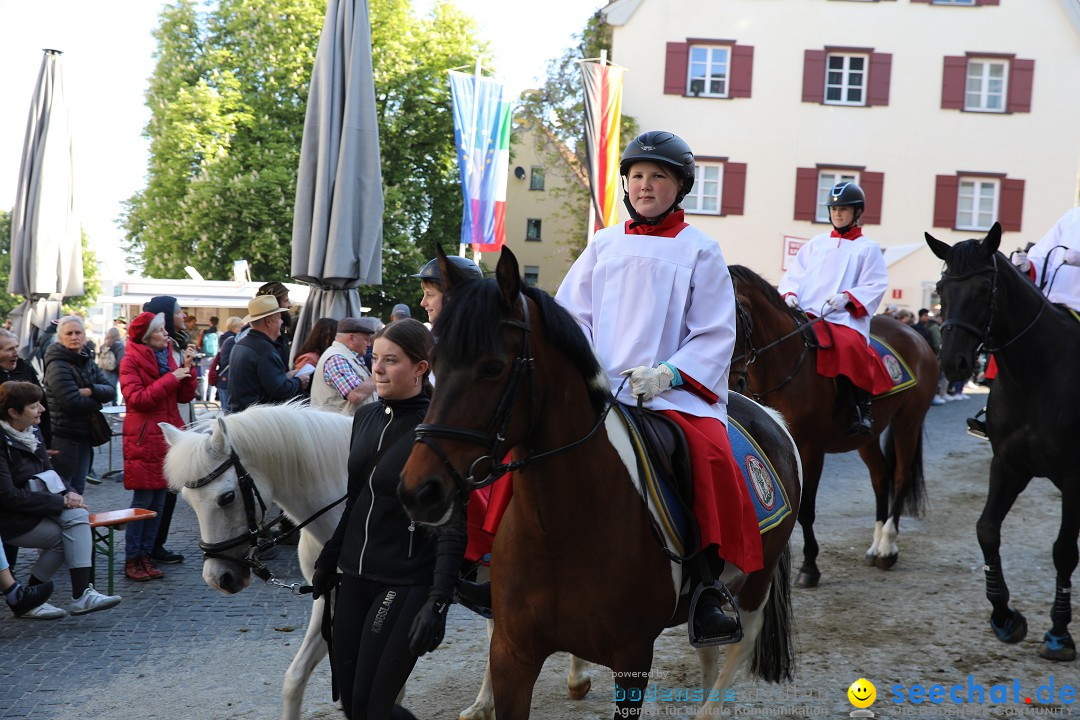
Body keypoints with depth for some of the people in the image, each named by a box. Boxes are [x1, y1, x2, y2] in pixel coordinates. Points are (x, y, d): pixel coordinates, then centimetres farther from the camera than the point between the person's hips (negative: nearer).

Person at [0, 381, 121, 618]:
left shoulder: (33, 433, 7)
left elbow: (49, 473, 15)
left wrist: (69, 492, -7)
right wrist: (60, 502, -20)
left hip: (34, 508, 7)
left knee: (78, 516, -20)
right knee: (66, 536, -22)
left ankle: (81, 595, -24)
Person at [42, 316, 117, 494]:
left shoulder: (87, 362, 10)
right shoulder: (57, 366, -15)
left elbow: (111, 391, 1)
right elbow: (73, 403, -24)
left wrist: (91, 390, -18)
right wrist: (97, 401, -6)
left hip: (84, 434, 8)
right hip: (63, 437, -8)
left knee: (78, 488, 15)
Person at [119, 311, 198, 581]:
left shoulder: (166, 357, 15)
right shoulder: (131, 361, -5)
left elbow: (185, 396, 12)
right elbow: (137, 399, -17)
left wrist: (188, 368, -2)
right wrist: (170, 379, -17)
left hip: (167, 436, 7)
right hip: (143, 438, -7)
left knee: (159, 501, 9)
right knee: (143, 500, -6)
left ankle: (147, 554, 17)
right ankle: (132, 559, 3)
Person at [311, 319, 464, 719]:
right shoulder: (367, 417, 5)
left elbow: (452, 525, -17)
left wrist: (438, 601, -22)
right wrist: (329, 559, 17)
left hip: (406, 583, -7)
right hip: (354, 576, 7)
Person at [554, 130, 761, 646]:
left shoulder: (699, 250, 7)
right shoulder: (605, 244, 16)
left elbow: (715, 334, 1)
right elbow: (573, 314, 14)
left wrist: (668, 374, -15)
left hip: (674, 390, -3)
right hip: (597, 390, 3)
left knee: (711, 452, -31)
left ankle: (707, 586, -21)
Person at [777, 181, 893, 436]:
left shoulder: (868, 248, 12)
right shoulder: (816, 243, 22)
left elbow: (875, 286, 2)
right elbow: (795, 273, 18)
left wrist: (847, 297, -15)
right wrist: (789, 293, -4)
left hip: (844, 318, -4)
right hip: (805, 314, 4)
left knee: (850, 346, -34)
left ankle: (861, 410, -21)